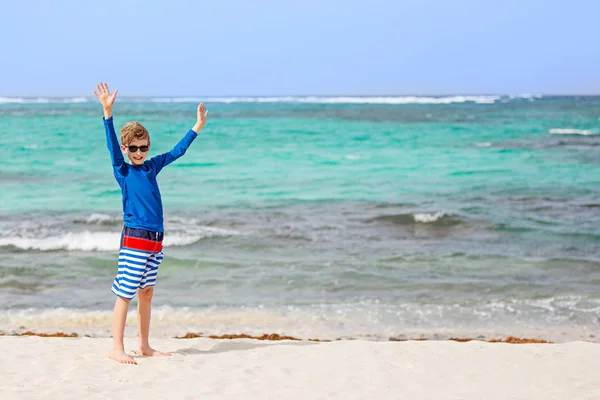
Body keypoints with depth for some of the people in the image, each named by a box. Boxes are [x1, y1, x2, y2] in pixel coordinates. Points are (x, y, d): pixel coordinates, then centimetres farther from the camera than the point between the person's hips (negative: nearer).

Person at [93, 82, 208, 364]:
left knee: (146, 292, 13)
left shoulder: (152, 166, 12)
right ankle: (117, 349, -2)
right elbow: (112, 145, -18)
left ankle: (144, 346, 21)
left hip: (155, 240, 7)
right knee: (124, 294, -4)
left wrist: (197, 127, 25)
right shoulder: (122, 170, -4)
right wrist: (108, 113, -31)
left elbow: (177, 152, 22)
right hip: (134, 238, -7)